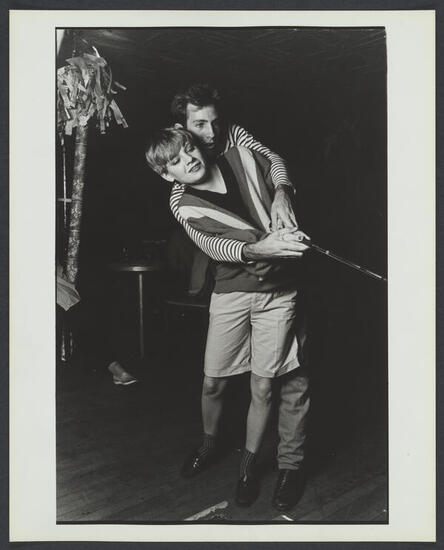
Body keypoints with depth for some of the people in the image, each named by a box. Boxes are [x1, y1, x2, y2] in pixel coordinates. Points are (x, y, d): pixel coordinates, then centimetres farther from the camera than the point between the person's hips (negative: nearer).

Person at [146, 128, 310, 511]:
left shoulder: (242, 157, -1)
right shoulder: (186, 209, -7)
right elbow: (219, 250, -20)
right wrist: (261, 248, -37)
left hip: (276, 292, 0)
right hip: (230, 294, 0)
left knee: (263, 386, 0)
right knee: (213, 383, 7)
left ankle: (249, 464, 23)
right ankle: (209, 446, 38)